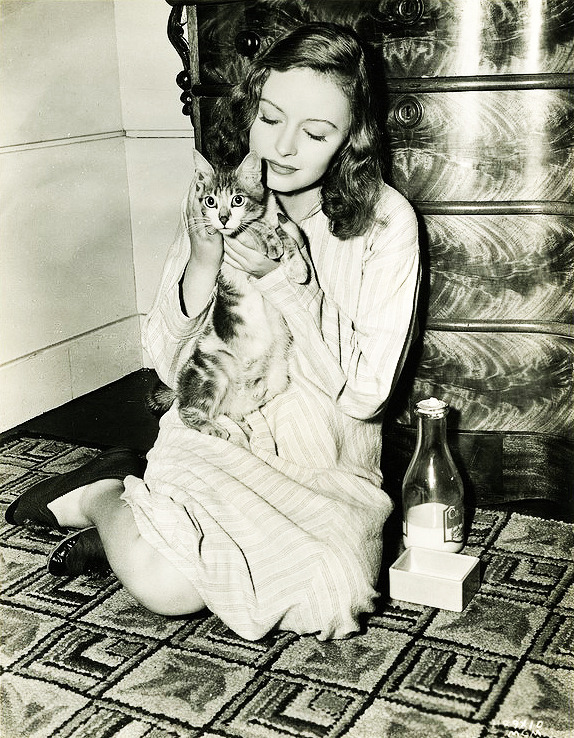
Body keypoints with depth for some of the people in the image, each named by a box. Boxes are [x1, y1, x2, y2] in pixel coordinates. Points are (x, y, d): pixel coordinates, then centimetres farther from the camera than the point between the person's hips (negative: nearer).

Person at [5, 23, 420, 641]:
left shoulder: (386, 223, -10)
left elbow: (365, 392, -14)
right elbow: (172, 368, -3)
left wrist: (280, 277, -24)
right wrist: (202, 260, -21)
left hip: (325, 456, 1)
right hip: (217, 430, 0)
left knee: (325, 584, -29)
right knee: (163, 582, -27)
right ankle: (109, 494, 8)